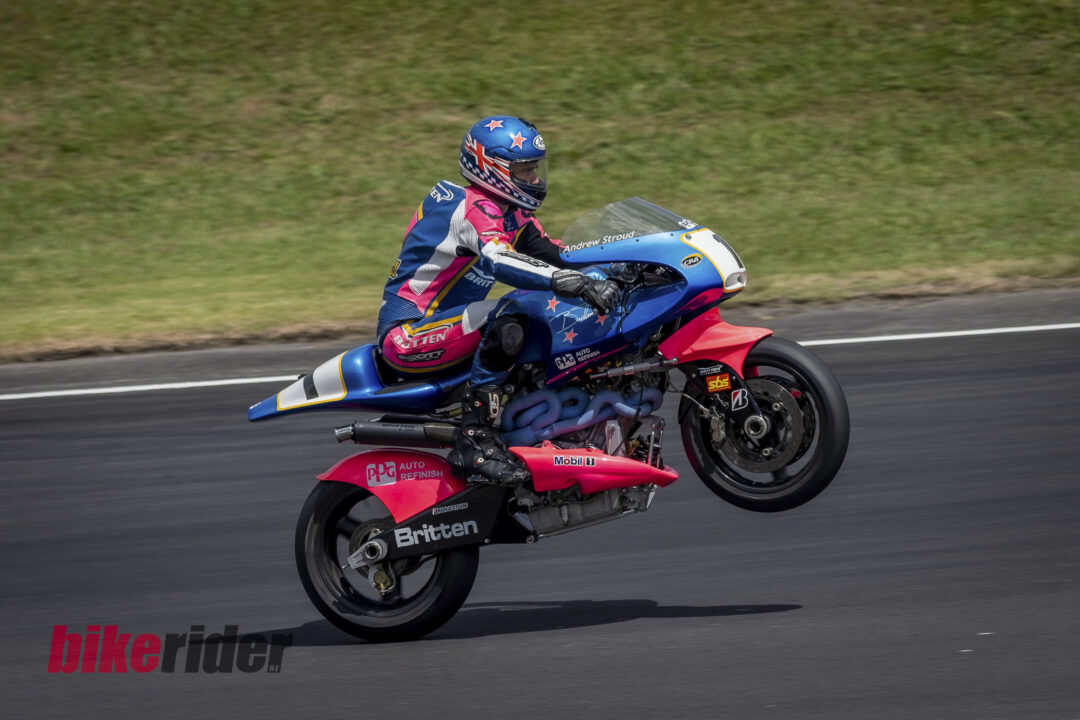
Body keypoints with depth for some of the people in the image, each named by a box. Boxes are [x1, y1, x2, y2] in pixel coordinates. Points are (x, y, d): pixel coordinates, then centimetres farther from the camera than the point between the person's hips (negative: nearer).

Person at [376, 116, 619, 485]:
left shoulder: (511, 213, 12)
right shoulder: (473, 209, -19)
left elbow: (552, 254, 17)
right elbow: (500, 261, -38)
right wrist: (575, 282, -47)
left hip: (438, 323, 11)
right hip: (406, 334, -11)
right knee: (506, 320, -33)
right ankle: (475, 441, -34)